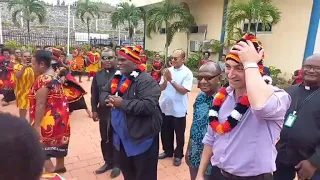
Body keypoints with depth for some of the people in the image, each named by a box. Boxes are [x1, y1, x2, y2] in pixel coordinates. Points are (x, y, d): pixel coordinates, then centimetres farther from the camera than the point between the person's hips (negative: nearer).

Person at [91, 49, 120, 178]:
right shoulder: (98, 75, 8)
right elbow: (94, 94, 10)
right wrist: (94, 110, 7)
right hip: (103, 112, 5)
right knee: (105, 139, 16)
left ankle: (117, 164, 26)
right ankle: (108, 162, 34)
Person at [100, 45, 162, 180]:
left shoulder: (146, 80, -21)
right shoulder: (118, 77, 6)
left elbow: (149, 105, -31)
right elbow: (103, 93, 13)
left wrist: (122, 103, -26)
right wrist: (108, 98, -12)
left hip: (142, 138, -8)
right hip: (122, 136, 8)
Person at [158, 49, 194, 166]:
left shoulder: (187, 73, -10)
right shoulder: (168, 70, 4)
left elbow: (184, 90, -18)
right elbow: (161, 88, 3)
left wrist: (171, 80, -20)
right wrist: (165, 80, -17)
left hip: (178, 109, -5)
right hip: (165, 107, 5)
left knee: (179, 134, 11)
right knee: (165, 132, 18)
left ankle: (178, 155, 30)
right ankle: (168, 151, 38)